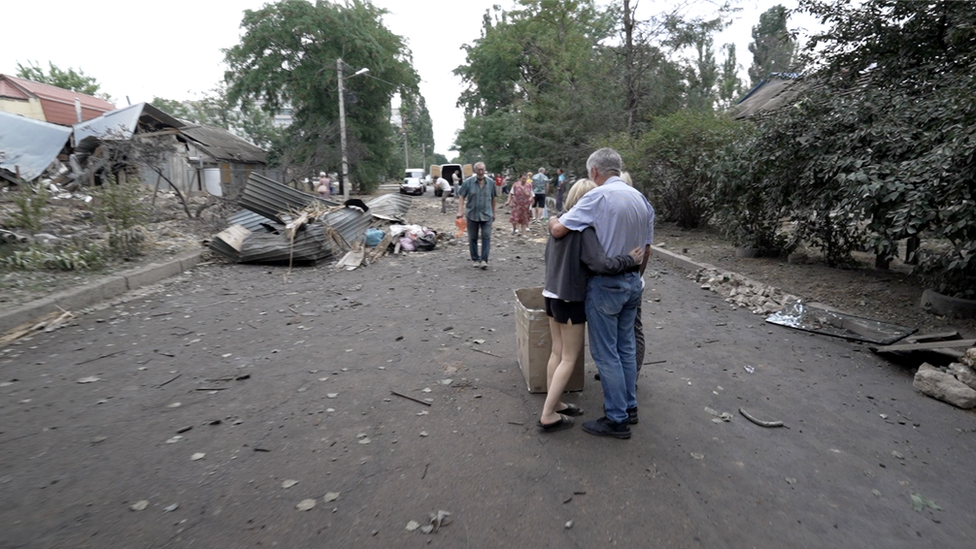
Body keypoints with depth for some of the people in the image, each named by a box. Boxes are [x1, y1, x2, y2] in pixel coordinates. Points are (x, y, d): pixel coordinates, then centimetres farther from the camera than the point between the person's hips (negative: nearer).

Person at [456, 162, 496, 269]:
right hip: (472, 215, 0)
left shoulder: (491, 183, 2)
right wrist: (460, 211, -14)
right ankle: (475, 259, 21)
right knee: (473, 238, 9)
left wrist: (493, 213, 16)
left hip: (486, 215, 0)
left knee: (486, 237, -8)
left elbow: (493, 199, 11)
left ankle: (484, 260, -5)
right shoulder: (468, 182, -4)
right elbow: (461, 196, -4)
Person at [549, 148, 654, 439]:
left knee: (605, 352, 2)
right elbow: (647, 248, 12)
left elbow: (558, 230, -18)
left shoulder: (598, 196, -16)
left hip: (605, 284, -8)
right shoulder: (641, 199, 7)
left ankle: (617, 419, 11)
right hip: (632, 282, 8)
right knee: (625, 347, 17)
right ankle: (629, 406, 29)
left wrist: (552, 221, 4)